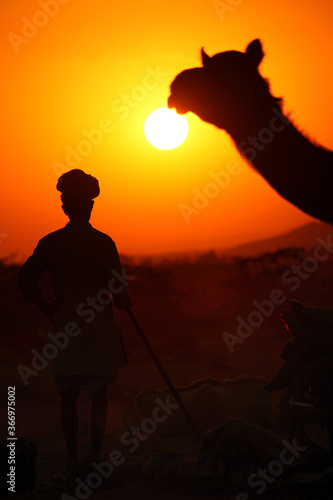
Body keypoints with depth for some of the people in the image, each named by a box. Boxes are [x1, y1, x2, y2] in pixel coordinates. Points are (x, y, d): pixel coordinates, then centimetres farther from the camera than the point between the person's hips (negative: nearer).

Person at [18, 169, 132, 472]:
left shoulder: (51, 243, -1)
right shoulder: (103, 243, -8)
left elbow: (26, 280, -3)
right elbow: (119, 292, -8)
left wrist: (50, 310, 7)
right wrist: (124, 302, 14)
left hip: (65, 329, 2)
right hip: (100, 329, -2)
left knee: (69, 396, 11)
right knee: (99, 394, 11)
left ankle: (73, 459, 10)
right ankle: (96, 454, 8)